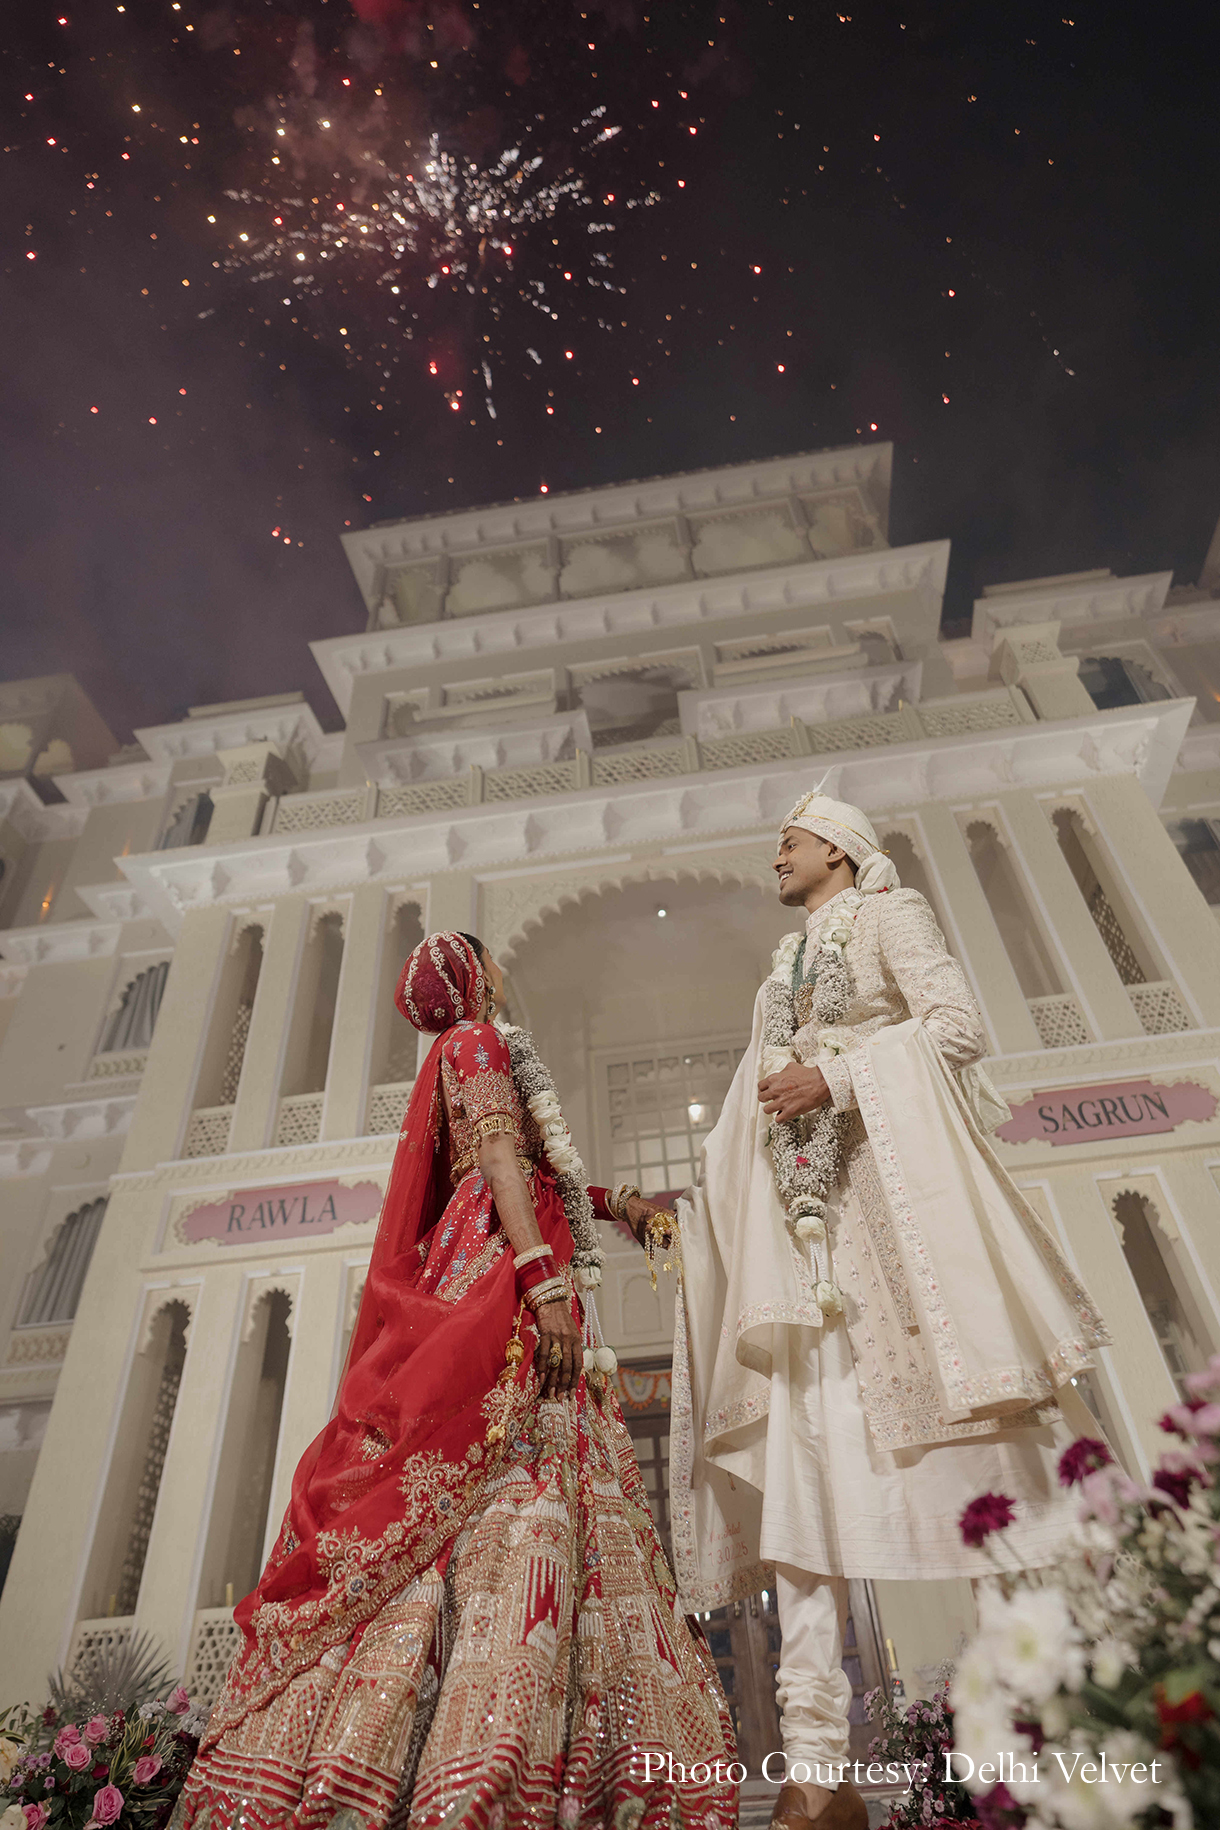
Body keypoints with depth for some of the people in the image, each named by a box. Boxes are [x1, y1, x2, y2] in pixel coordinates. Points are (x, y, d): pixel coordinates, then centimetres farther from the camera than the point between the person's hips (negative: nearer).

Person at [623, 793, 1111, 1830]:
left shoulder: (889, 916, 9)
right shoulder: (783, 977, 26)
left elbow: (959, 1025, -8)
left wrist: (836, 1078, -15)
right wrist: (671, 1210, 16)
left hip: (897, 1203, -5)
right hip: (807, 1221, 6)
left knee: (976, 1464, -7)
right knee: (803, 1455, -4)